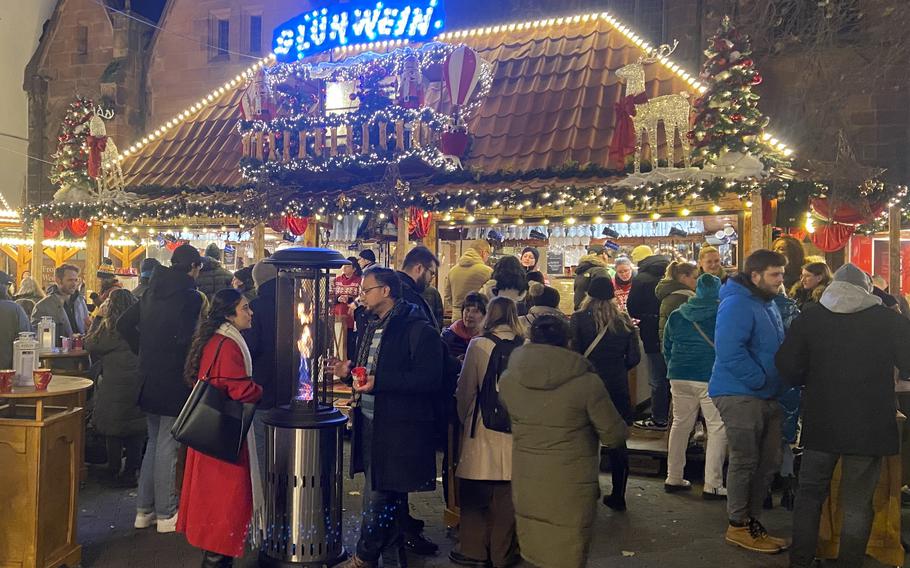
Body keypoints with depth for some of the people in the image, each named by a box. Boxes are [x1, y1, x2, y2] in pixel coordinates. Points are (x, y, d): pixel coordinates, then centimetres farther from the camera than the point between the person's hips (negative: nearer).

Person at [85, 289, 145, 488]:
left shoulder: (109, 326, -7)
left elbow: (90, 345, 2)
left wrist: (97, 319, 9)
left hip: (114, 385, -2)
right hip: (139, 385, 3)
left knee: (113, 428, 8)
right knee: (137, 428, 10)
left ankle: (114, 471, 13)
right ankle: (131, 472, 16)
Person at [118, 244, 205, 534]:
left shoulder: (152, 292, 10)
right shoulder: (191, 297, -14)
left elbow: (124, 324, 12)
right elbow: (187, 338, -23)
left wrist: (145, 351, 13)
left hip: (150, 376, 8)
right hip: (174, 377, -7)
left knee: (154, 442, 17)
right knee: (167, 445, 0)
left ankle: (144, 510, 23)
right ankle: (166, 514, 10)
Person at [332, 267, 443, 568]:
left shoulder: (417, 329, -15)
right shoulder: (371, 326, 14)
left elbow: (429, 379, -22)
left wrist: (377, 382, -25)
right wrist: (350, 370, 5)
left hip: (397, 427, -9)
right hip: (370, 420, 9)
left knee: (378, 495, -2)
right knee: (389, 494, 20)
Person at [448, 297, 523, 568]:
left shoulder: (479, 345, -8)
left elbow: (466, 390, -2)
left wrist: (464, 419, 14)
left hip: (483, 430, -2)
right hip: (515, 430, 2)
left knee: (475, 494, 11)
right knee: (507, 494, 11)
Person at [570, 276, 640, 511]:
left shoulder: (578, 320, -8)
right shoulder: (624, 322, 0)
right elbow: (634, 357, 0)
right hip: (617, 389, 3)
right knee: (617, 442, 13)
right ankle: (618, 496, 20)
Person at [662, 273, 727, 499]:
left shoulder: (677, 315, 6)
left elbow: (666, 348, 13)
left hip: (679, 378, 5)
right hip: (711, 379, -5)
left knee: (680, 424, 14)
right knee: (718, 429, 2)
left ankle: (673, 478, 19)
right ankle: (712, 485, 1)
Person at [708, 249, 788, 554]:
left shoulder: (767, 303, 15)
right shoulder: (737, 304, -17)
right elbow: (729, 350, -29)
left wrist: (776, 383, 13)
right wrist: (760, 379, -21)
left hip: (766, 396, 10)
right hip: (740, 395, -10)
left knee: (769, 460, 13)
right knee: (745, 460, -3)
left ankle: (752, 519, 26)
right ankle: (738, 526, 11)